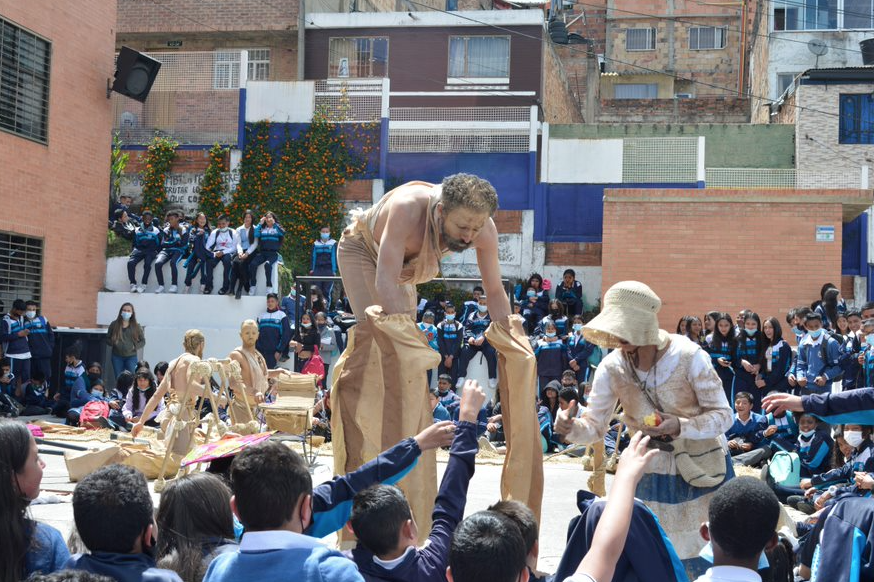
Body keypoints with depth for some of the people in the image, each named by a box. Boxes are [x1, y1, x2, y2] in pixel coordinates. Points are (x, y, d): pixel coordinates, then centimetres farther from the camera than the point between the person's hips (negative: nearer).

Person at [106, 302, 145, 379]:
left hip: (131, 356, -1)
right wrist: (113, 343, -9)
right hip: (117, 356, 1)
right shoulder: (114, 325, 5)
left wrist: (135, 347, -7)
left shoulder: (136, 326, 3)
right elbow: (108, 339, 11)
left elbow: (143, 341, 8)